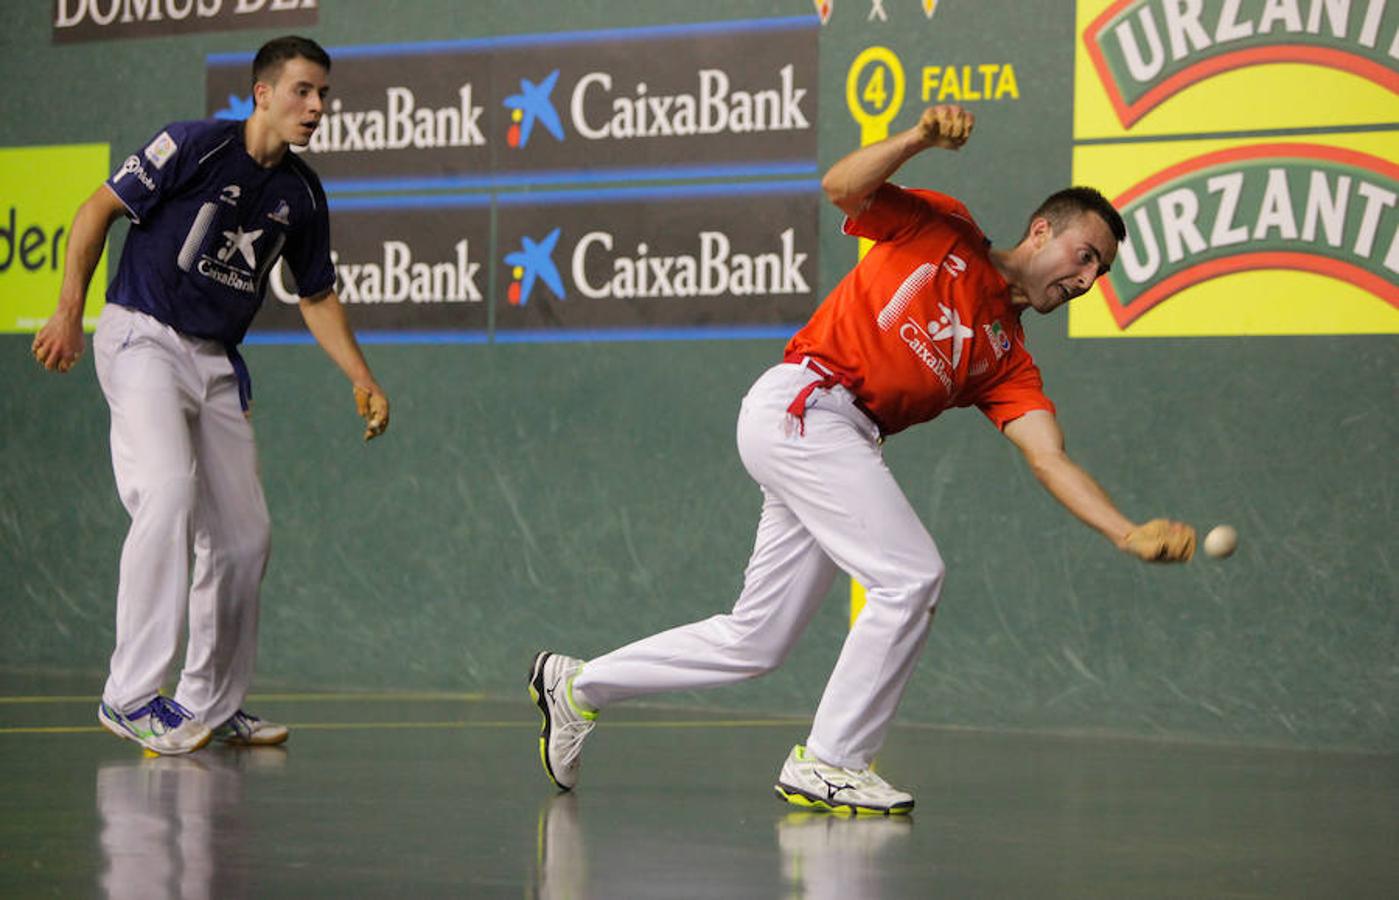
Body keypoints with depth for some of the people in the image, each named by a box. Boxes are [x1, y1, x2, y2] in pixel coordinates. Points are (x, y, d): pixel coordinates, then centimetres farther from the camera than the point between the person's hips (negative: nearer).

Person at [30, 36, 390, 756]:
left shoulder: (301, 195, 9)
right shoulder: (194, 147, -10)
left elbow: (317, 297, 20)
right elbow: (98, 211, -6)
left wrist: (363, 380, 11)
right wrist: (69, 311, -13)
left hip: (217, 364, 7)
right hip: (142, 339, -7)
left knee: (244, 536, 5)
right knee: (168, 494, -26)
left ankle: (210, 707, 19)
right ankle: (131, 695, -24)